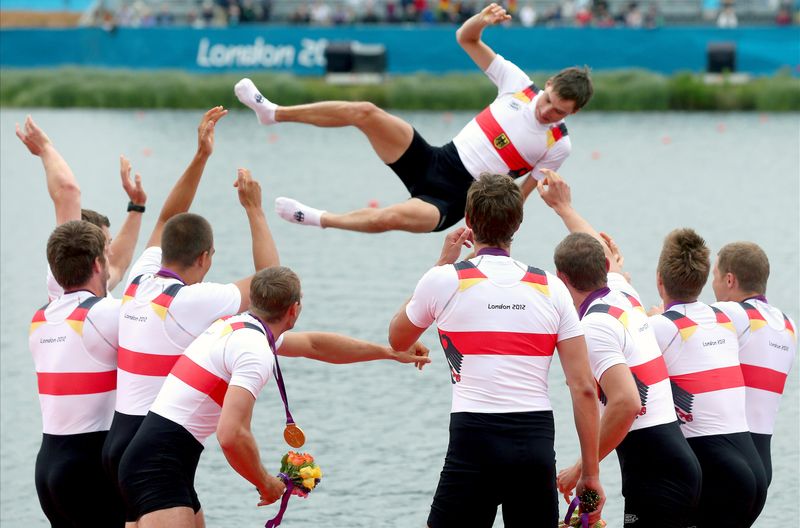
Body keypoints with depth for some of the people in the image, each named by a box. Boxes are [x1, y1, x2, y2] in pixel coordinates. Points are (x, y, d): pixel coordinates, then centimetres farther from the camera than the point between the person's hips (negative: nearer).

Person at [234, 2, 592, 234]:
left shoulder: (557, 145, -7)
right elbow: (465, 38, 4)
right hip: (434, 160, 4)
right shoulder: (519, 83, 0)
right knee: (365, 113, -15)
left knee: (391, 218, -36)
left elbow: (519, 196, 4)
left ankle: (316, 219, -15)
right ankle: (273, 113, -2)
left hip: (451, 200, -4)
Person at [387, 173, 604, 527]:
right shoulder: (551, 288, 7)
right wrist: (590, 473, 8)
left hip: (474, 443, -3)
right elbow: (584, 388, 3)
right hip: (537, 442, 3)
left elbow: (397, 340, 22)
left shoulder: (445, 280, 0)